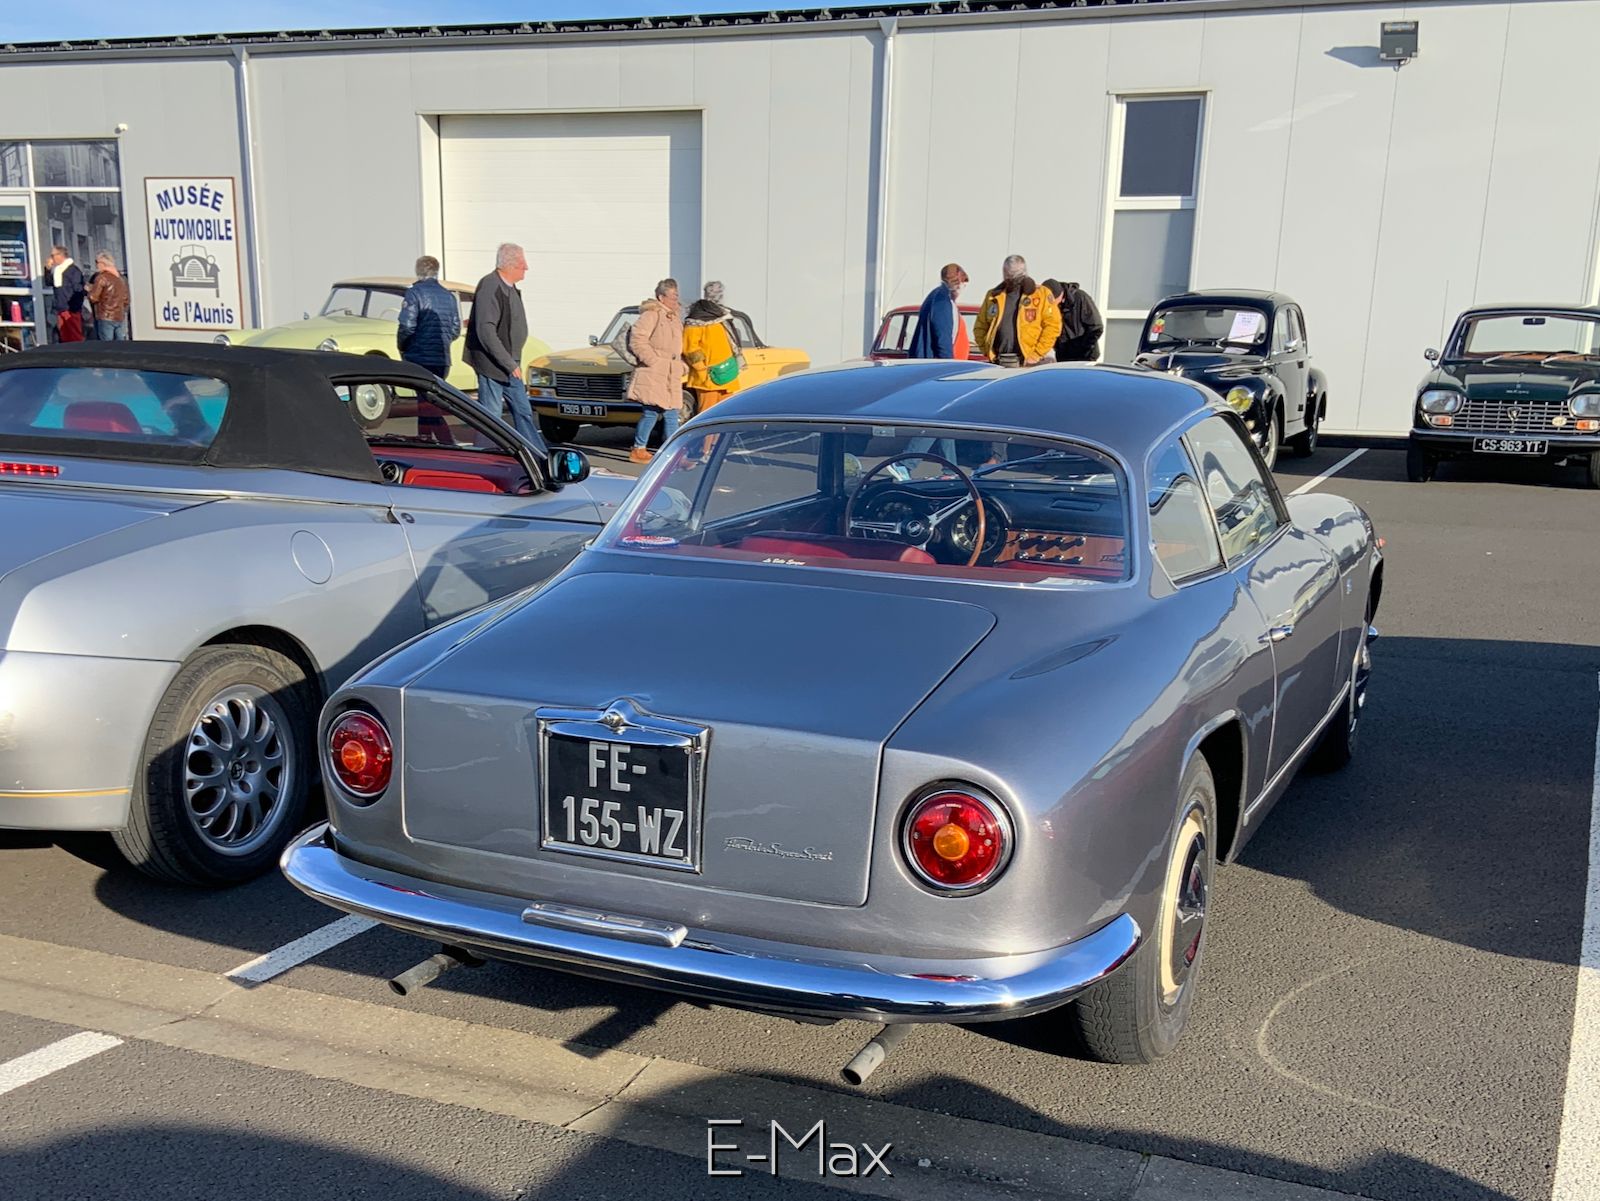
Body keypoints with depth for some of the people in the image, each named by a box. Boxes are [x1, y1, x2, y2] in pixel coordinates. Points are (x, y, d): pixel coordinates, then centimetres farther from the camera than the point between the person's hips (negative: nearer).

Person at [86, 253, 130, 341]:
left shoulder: (101, 277, -9)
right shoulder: (120, 277, 13)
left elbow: (93, 298, -10)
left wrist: (90, 290, 9)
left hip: (105, 318, -7)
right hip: (120, 317, 7)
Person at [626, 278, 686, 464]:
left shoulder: (675, 318, 20)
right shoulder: (651, 314, -8)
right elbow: (636, 340, -15)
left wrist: (681, 364, 15)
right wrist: (652, 361, -16)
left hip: (672, 375, 9)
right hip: (653, 372, -9)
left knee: (671, 412, 8)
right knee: (652, 411, -10)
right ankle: (638, 450, -1)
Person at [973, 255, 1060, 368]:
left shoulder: (1041, 294, 2)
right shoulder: (994, 295, 13)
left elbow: (1053, 325, -3)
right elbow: (981, 326, 16)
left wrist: (1037, 354, -9)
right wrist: (987, 352, 2)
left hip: (1027, 363, -4)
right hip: (998, 364, 4)